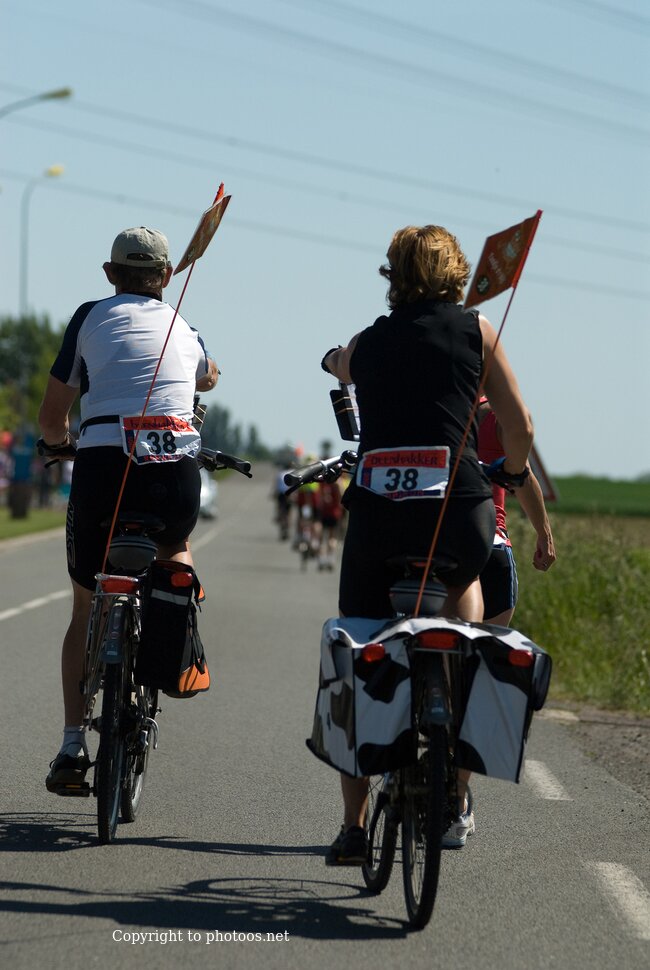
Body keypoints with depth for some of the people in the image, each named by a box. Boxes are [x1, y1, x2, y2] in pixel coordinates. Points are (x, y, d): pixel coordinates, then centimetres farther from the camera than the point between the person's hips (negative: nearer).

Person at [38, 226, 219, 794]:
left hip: (104, 467, -2)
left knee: (86, 609, 14)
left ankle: (74, 743, 7)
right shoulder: (184, 327, 20)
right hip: (178, 470, 2)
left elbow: (51, 419, 13)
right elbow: (209, 379, 45)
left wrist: (60, 442, 36)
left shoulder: (91, 318, 12)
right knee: (176, 549, 36)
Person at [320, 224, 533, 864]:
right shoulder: (476, 330, 9)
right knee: (464, 576, 28)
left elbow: (337, 367, 42)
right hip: (457, 508, -2)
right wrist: (513, 474, 31)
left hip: (374, 511, 2)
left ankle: (353, 826, 7)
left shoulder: (365, 343, 16)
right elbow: (518, 427, 9)